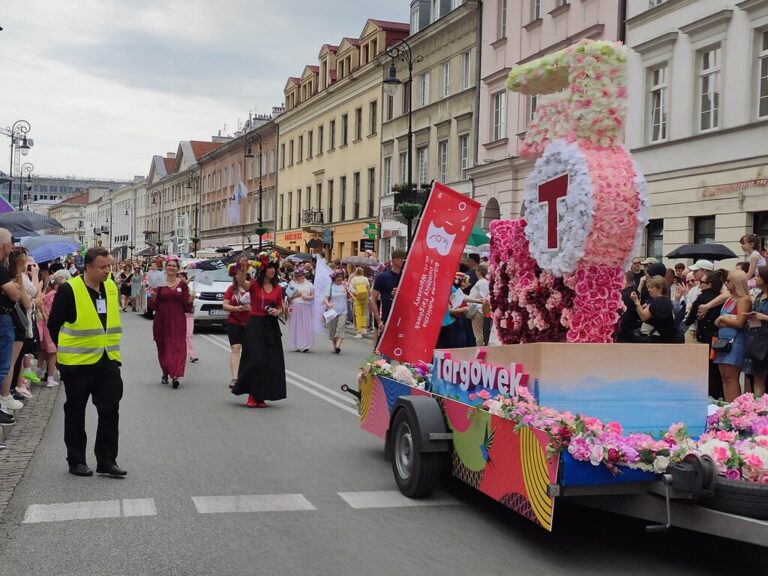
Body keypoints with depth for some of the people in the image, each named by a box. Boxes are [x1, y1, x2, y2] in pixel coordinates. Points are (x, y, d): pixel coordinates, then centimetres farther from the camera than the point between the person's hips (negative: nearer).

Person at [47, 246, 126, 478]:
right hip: (77, 363, -5)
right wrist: (66, 350, 2)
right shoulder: (69, 290, -13)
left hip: (107, 361, 5)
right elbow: (54, 324, -5)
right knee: (75, 413, 9)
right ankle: (76, 461, 20)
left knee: (110, 411, 2)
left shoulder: (111, 287, 5)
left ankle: (107, 461, 10)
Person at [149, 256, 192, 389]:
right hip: (162, 320, 1)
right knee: (163, 347, 7)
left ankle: (175, 375, -16)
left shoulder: (182, 284, 4)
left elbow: (187, 307, 3)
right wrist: (153, 295, -16)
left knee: (178, 347, -10)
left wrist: (191, 298, -15)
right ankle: (165, 373, 25)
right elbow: (153, 306, 1)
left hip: (178, 321, -1)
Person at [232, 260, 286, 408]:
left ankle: (261, 396, 15)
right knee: (254, 359, -7)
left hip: (271, 326, 4)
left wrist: (277, 311, -4)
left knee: (270, 361, 4)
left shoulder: (278, 289, 8)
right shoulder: (254, 285, -4)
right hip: (255, 325, -4)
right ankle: (252, 395, 8)